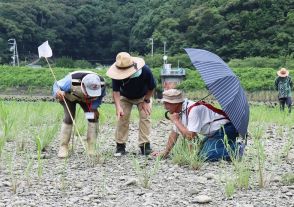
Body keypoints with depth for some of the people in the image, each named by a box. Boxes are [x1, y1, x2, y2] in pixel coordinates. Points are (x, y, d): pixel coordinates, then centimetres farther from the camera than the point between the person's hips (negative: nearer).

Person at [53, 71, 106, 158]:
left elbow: (100, 96, -8)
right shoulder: (72, 81, -44)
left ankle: (91, 149, -6)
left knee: (93, 117, -14)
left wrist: (94, 107, -19)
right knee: (69, 118, -20)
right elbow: (57, 85, -27)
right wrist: (57, 93, -49)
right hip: (69, 97, -3)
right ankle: (63, 147, -9)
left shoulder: (101, 84, -33)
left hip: (86, 100, 3)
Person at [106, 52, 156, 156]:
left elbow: (151, 87, -19)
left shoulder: (145, 71, -37)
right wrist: (118, 107, -42)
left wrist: (146, 101, -15)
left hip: (143, 97, -1)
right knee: (122, 118, -7)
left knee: (145, 117, -12)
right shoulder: (117, 74, -35)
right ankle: (120, 146, 1)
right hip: (125, 97, 1)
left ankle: (145, 145, -7)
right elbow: (115, 91, -29)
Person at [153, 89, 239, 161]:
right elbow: (175, 132, 15)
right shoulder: (180, 111, 3)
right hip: (213, 132, 10)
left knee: (208, 155, -25)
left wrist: (176, 121, -19)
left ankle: (236, 150, -11)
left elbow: (190, 136, -29)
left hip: (224, 129, -10)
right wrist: (165, 152, 16)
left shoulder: (193, 109, -26)